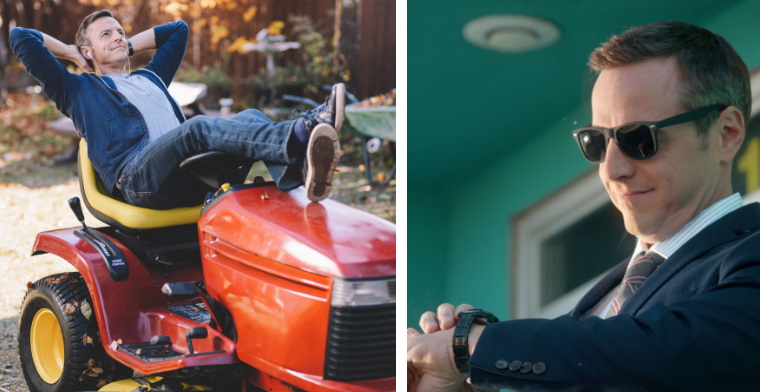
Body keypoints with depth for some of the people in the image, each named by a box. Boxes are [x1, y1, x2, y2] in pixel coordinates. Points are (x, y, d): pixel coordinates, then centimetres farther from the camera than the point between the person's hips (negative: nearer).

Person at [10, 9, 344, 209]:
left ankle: (297, 175, -57)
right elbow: (21, 37, 20)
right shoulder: (76, 90, 25)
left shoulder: (150, 78, 41)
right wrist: (73, 54, 31)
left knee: (250, 118, -21)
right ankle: (299, 136, -61)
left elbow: (178, 29, 51)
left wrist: (129, 47, 45)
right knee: (199, 126, -35)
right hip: (135, 177, -6)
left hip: (190, 178, 6)